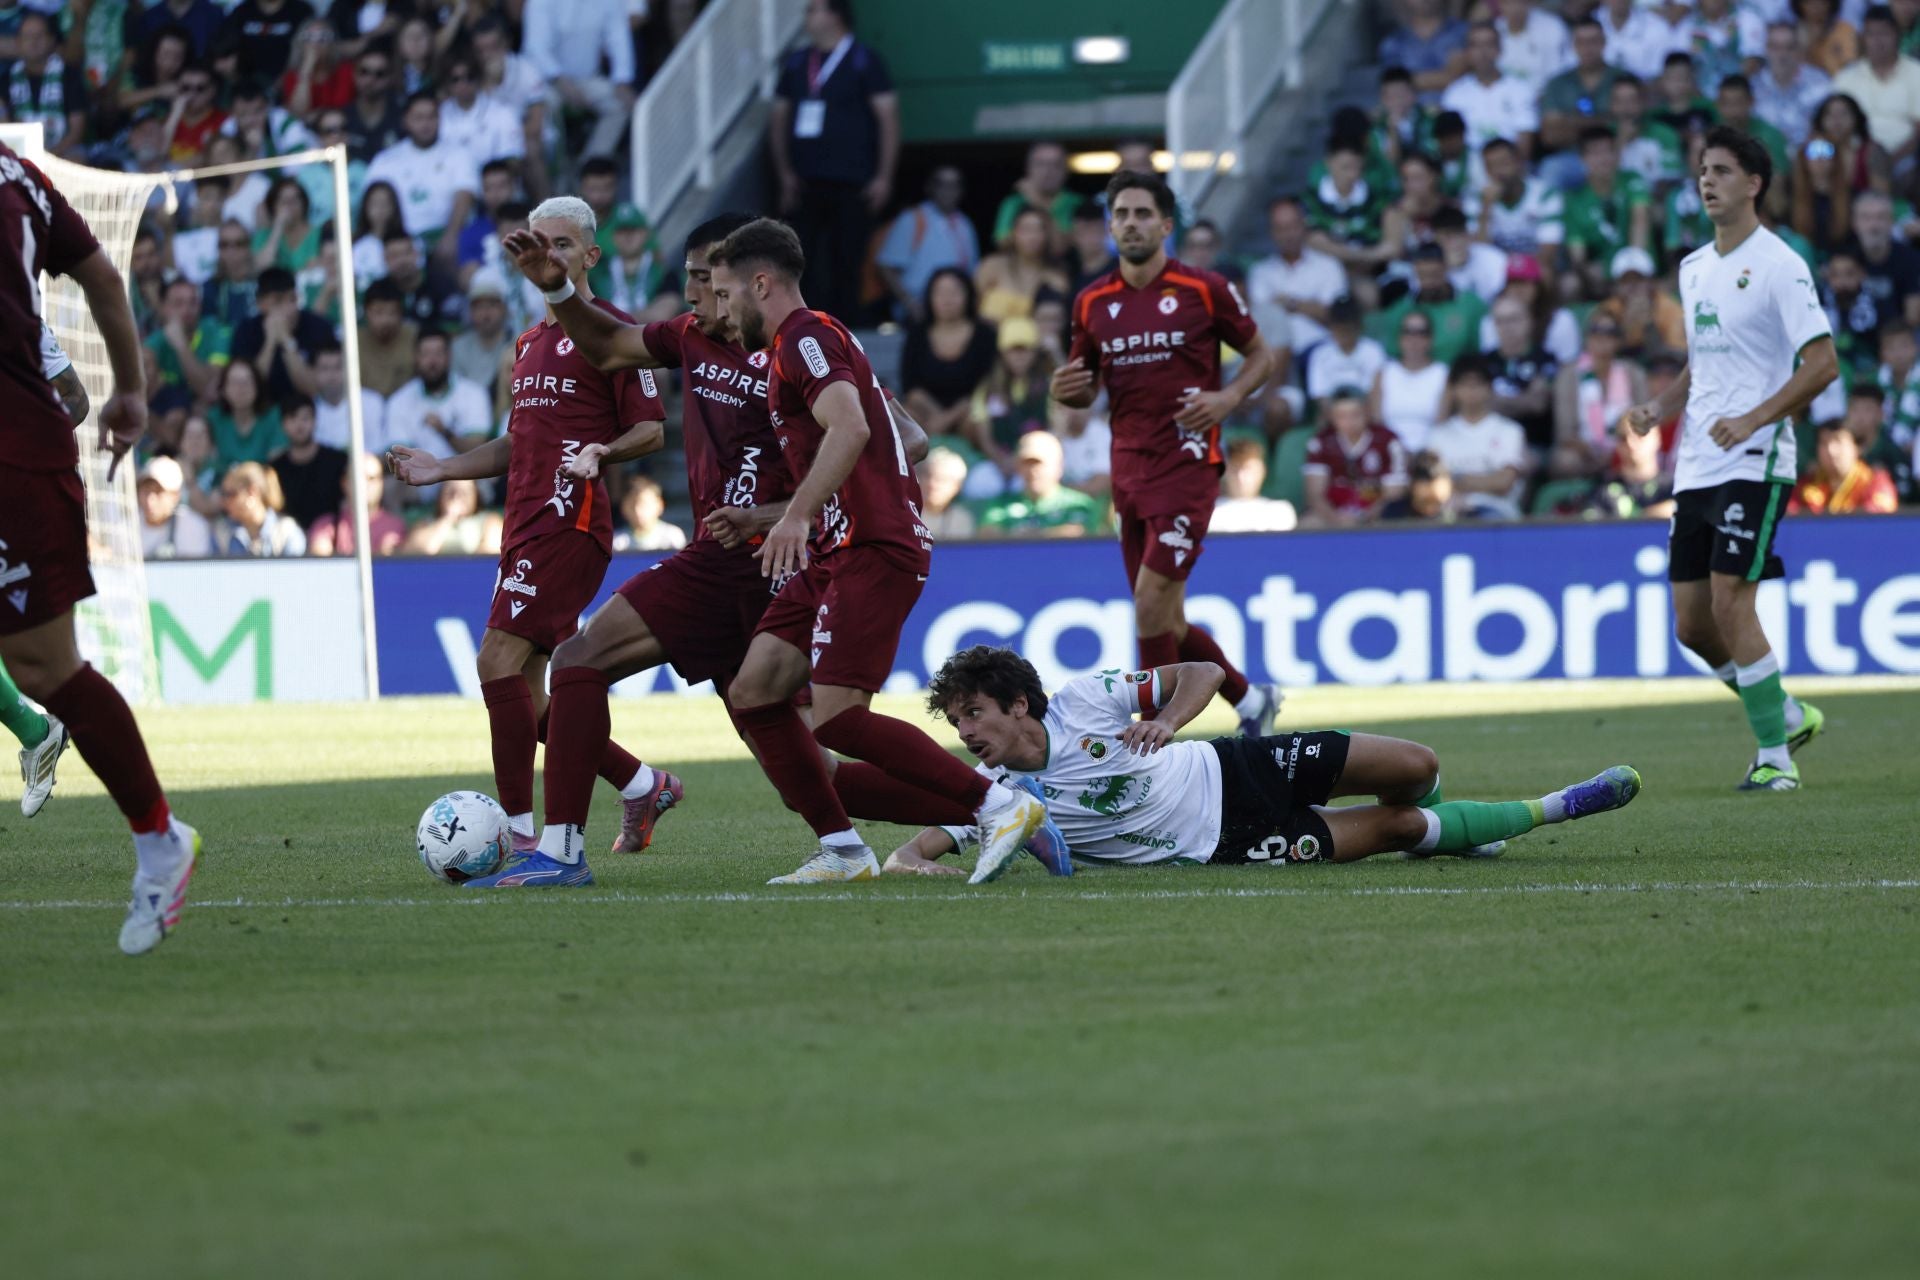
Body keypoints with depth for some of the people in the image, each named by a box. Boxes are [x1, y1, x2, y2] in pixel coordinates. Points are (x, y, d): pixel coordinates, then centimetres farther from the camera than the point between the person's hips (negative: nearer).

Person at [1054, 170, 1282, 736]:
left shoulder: (1204, 290, -4)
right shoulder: (1092, 302, 8)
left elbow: (1261, 356, 7)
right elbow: (1086, 389, 18)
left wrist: (1228, 397, -12)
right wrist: (1065, 390, -5)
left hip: (1187, 462, -6)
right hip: (1129, 471, 6)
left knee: (1152, 601, -15)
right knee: (1164, 623, 9)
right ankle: (1251, 699, 30)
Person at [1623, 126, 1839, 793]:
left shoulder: (1778, 265, -8)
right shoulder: (1693, 268, 15)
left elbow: (1823, 364, -13)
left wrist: (1753, 418, -21)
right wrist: (1660, 407, 8)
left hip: (1754, 463, -8)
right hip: (1696, 465, 8)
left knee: (1730, 605, -14)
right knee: (1692, 625, 6)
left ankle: (1776, 756, -5)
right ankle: (1787, 715, 26)